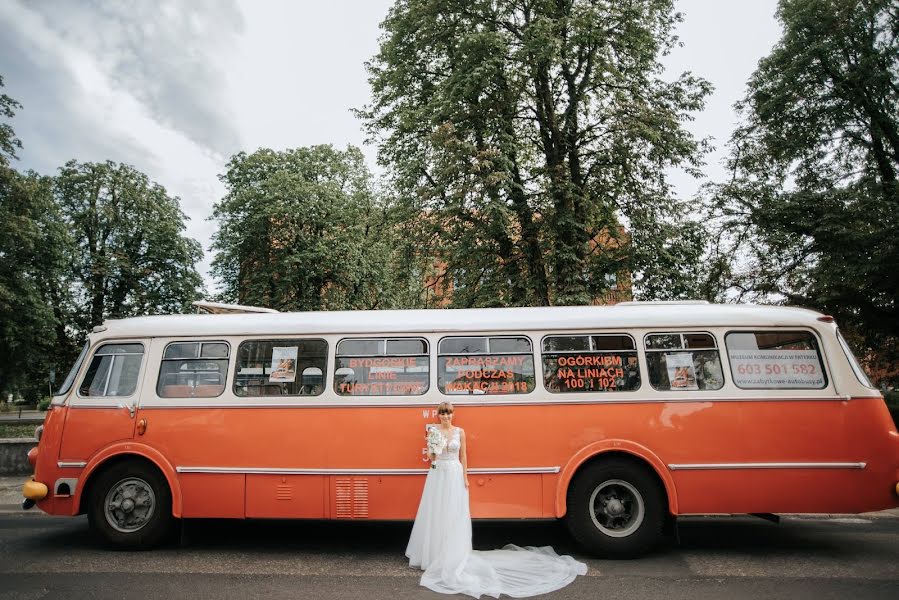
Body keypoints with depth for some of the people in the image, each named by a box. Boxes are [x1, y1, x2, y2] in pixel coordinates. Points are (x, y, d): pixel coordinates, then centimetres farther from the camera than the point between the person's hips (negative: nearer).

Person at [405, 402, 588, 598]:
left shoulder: (460, 432, 0)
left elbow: (463, 456, 3)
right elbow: (431, 457, 2)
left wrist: (465, 478, -2)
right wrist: (432, 449, -20)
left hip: (454, 475, -1)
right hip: (437, 474, 1)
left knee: (454, 515, 0)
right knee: (435, 513, 5)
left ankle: (452, 555, 12)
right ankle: (433, 554, 19)